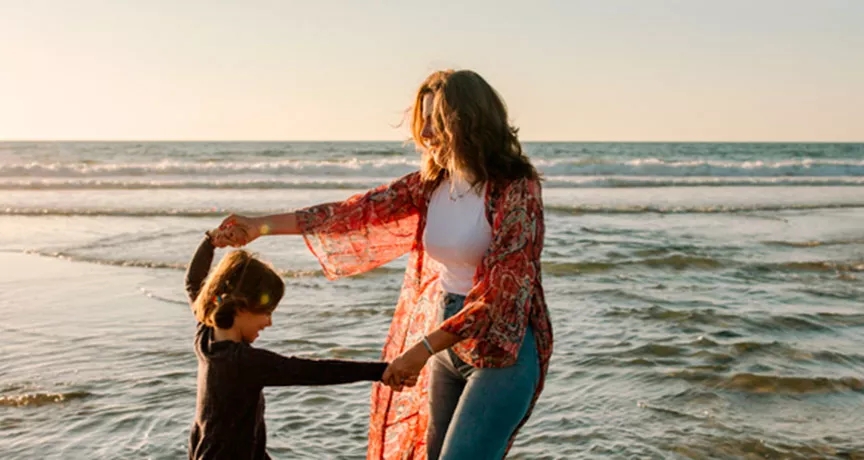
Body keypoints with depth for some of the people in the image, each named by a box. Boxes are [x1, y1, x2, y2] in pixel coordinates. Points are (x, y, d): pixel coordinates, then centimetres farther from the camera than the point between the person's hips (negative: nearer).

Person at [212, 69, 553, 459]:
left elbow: (500, 292, -23)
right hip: (447, 342, 7)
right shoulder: (431, 183, 2)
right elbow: (358, 211, -2)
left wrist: (424, 348, -23)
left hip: (502, 350, -7)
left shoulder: (515, 191, -19)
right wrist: (259, 226, -6)